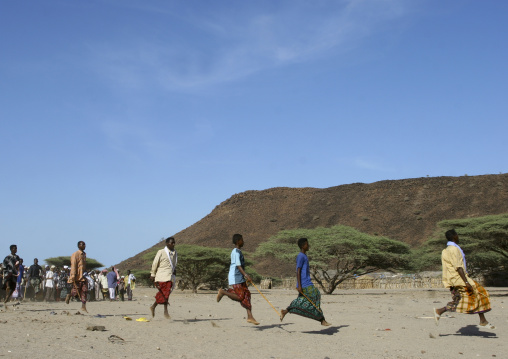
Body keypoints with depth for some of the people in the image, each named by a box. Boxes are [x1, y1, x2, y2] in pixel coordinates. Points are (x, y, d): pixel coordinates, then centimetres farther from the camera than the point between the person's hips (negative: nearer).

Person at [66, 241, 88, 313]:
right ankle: (69, 295, 32)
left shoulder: (84, 254, 15)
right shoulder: (75, 254, -10)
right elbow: (73, 266, -15)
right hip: (77, 277, -7)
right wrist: (73, 277, -20)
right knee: (75, 292, 0)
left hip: (84, 276, 7)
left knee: (84, 292, 0)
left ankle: (83, 307, 2)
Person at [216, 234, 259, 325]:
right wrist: (246, 275, -34)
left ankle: (250, 317, 3)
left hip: (240, 278, 10)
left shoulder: (237, 251, 17)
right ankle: (223, 292, 6)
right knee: (240, 296, -12)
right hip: (236, 279, -10)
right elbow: (238, 265, -24)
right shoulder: (236, 252, -15)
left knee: (247, 295, 2)